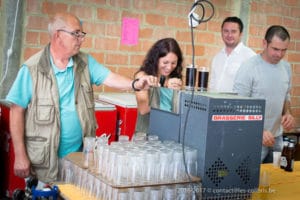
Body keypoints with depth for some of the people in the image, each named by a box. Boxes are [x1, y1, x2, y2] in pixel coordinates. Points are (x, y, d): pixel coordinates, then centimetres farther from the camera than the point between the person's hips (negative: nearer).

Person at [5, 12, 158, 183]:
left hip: (80, 155, 4)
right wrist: (20, 155, -11)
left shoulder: (85, 62, 4)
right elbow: (17, 112, -9)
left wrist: (135, 84, -28)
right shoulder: (32, 69, -10)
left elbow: (110, 78, -6)